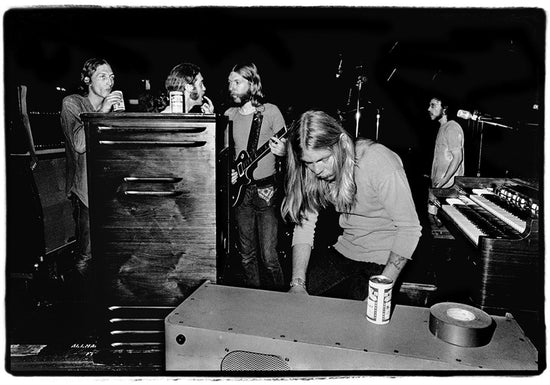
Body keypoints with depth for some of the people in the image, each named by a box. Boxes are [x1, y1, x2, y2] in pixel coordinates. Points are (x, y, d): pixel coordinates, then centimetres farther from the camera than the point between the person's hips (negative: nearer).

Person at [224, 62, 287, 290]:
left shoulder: (270, 111, -3)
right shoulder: (228, 115, 10)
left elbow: (286, 147, -2)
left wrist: (283, 151, -25)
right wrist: (227, 171, -1)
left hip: (266, 190, -4)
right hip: (240, 190, 5)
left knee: (269, 256, -6)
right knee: (246, 254, 12)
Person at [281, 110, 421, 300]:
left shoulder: (380, 163, -27)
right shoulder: (313, 170, -10)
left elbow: (409, 228, -22)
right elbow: (304, 224, -7)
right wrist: (297, 283, -18)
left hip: (385, 257, -4)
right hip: (345, 249, 5)